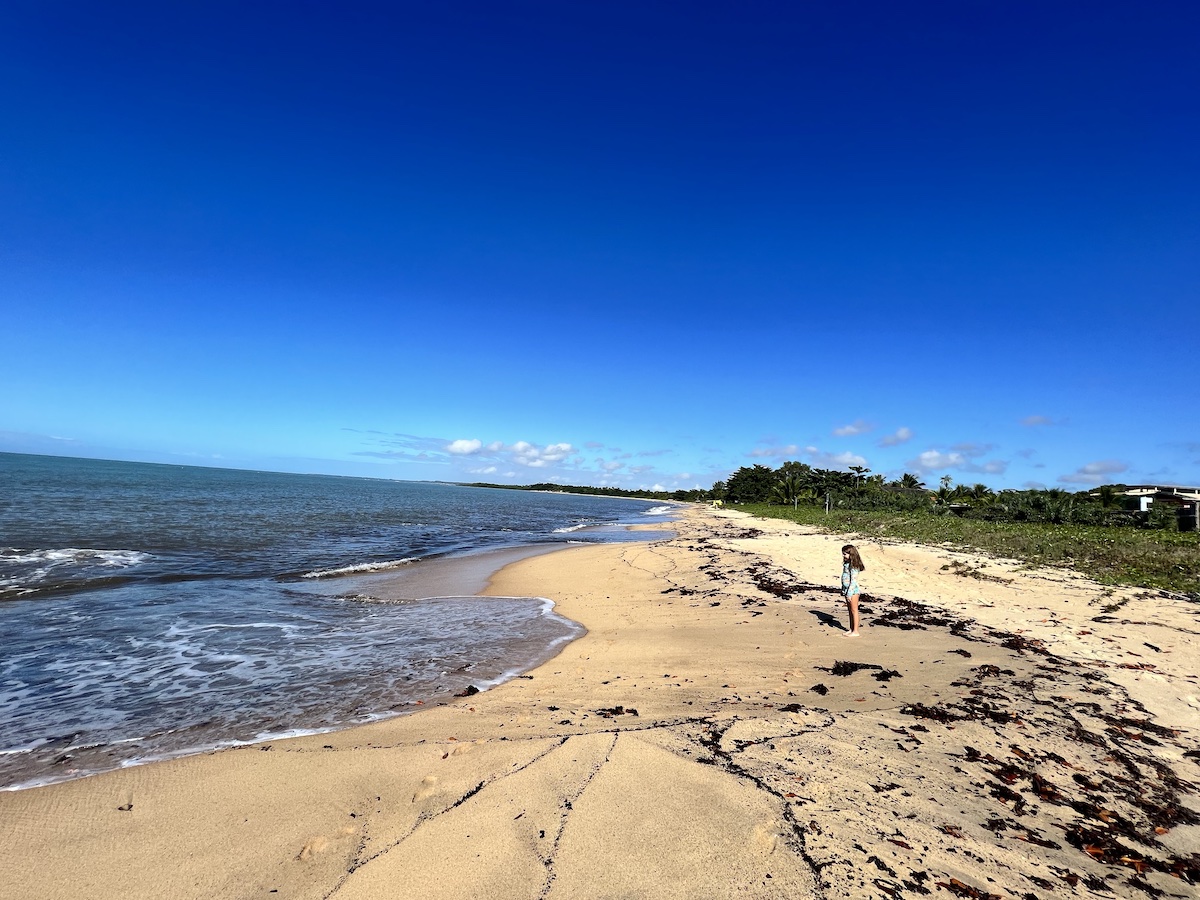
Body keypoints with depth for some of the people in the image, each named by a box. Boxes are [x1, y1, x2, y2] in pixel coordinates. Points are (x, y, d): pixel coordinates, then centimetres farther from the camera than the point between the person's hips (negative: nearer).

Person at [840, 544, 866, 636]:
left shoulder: (853, 566, -16)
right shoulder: (846, 564, 10)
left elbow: (853, 581, -19)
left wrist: (849, 594, -20)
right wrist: (845, 592, 17)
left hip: (853, 590, -9)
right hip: (847, 590, 9)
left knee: (854, 610, 0)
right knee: (850, 610, 14)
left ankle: (855, 631, 7)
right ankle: (851, 629, 23)